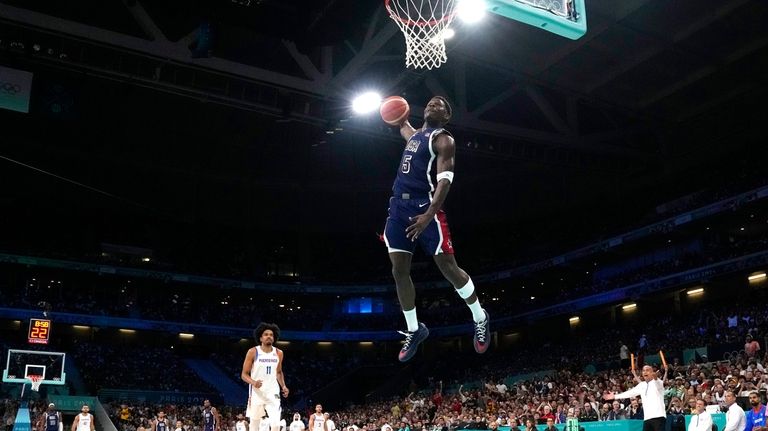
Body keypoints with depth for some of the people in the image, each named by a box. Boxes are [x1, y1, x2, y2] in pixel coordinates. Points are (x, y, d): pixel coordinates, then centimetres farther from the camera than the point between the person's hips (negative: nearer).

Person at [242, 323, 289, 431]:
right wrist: (253, 382, -23)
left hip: (272, 393, 2)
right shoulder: (253, 352, -6)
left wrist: (283, 386, 5)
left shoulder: (278, 353, 5)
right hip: (256, 393, -2)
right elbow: (244, 374, -3)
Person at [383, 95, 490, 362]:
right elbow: (403, 126, 51)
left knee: (449, 268, -4)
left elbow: (445, 179, -16)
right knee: (399, 271, 4)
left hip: (424, 207, -7)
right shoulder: (414, 134, 22)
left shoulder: (443, 140, -3)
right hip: (398, 206, 8)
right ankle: (414, 330, 19)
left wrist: (430, 214, -28)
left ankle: (480, 319, 17)